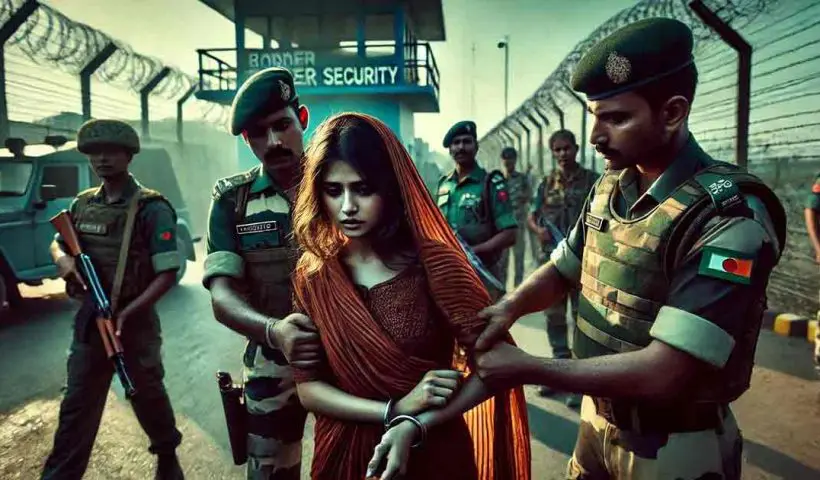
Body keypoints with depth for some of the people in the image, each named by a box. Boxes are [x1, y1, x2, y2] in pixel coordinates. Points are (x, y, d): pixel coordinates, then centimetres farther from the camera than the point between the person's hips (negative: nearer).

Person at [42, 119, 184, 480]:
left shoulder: (151, 208, -14)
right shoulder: (83, 204, 4)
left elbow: (168, 274, -17)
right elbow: (57, 242, 21)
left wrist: (125, 315, -23)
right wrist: (63, 259, -4)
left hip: (136, 321, -4)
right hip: (89, 318, 4)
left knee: (148, 395, 14)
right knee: (77, 404, 12)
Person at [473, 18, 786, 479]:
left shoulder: (730, 216, -25)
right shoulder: (610, 186, -3)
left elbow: (664, 375, -30)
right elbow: (562, 269, 9)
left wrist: (526, 368, -24)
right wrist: (510, 306, -12)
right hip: (598, 419, 6)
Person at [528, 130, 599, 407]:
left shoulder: (592, 181, -1)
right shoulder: (546, 183, 10)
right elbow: (531, 217, 13)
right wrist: (538, 230, -7)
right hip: (550, 259, 4)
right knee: (554, 317, 13)